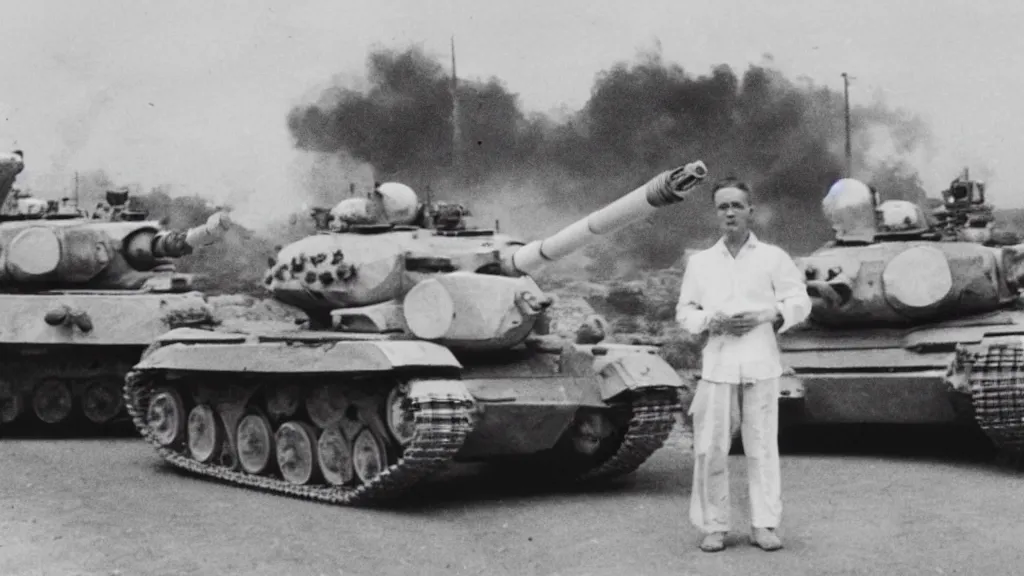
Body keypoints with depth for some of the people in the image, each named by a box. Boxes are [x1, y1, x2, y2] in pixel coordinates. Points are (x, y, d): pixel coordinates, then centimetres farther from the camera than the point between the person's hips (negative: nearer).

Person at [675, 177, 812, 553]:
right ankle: (713, 526, 7)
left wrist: (766, 316, -9)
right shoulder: (700, 262, 10)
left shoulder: (772, 257, 6)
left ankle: (763, 525, 7)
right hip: (717, 364, 1)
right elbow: (684, 313, 13)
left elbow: (800, 303, 7)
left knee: (762, 447, 0)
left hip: (760, 363, -1)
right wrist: (710, 320, -7)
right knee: (710, 448, -2)